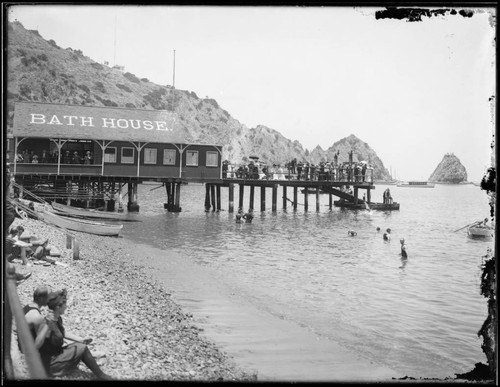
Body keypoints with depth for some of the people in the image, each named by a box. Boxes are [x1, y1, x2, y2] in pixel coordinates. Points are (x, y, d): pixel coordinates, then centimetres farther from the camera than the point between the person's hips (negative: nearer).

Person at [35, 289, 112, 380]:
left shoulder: (58, 319, -1)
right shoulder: (47, 323, -28)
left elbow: (64, 333, 15)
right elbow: (36, 345, -38)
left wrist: (81, 340, 6)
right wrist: (47, 324, -43)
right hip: (49, 364, -9)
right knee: (82, 349, -11)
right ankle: (101, 376, 2)